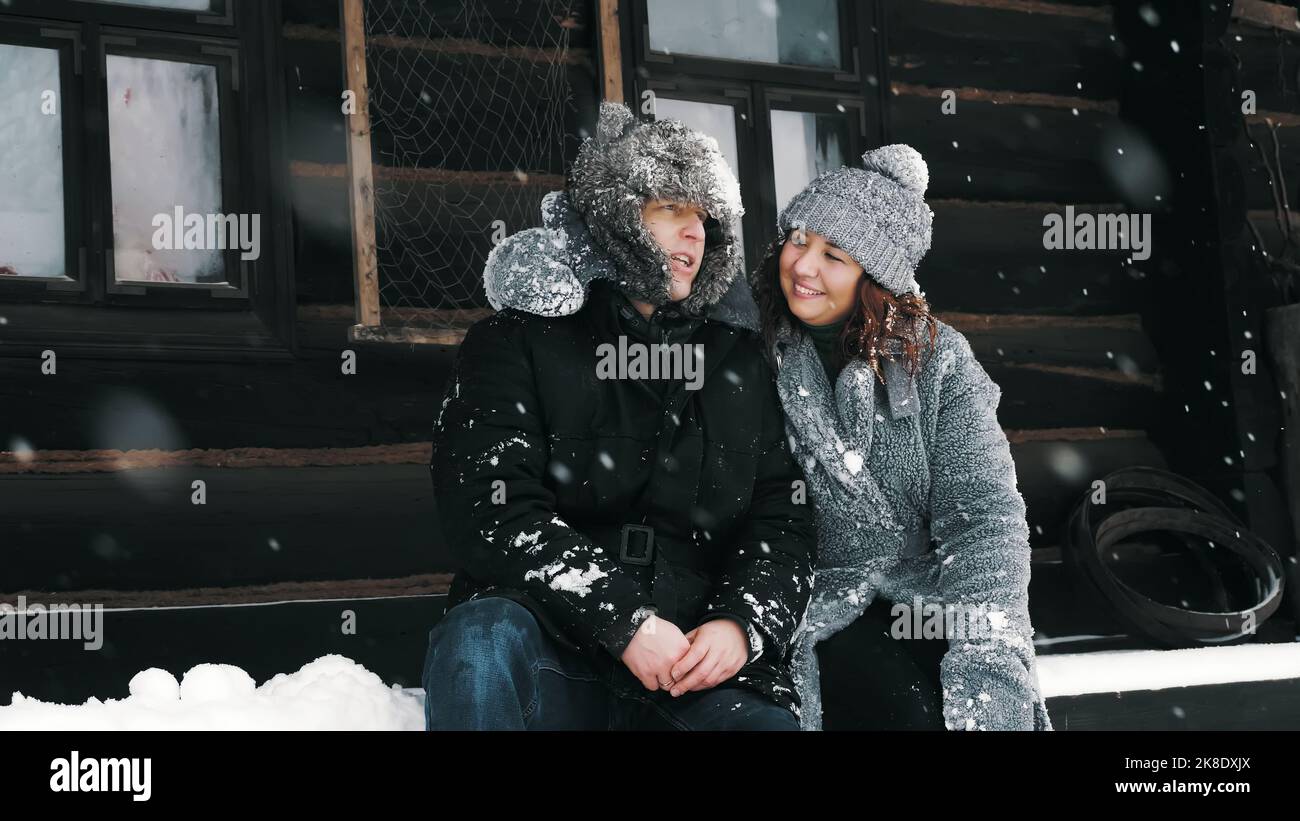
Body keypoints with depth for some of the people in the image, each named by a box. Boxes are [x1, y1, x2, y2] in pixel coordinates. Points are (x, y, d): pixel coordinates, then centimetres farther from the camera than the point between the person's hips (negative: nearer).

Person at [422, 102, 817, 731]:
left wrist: (744, 622, -11)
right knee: (481, 635, -35)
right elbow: (491, 511, -7)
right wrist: (624, 620, -18)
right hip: (553, 659, -2)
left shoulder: (739, 365, 18)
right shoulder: (517, 344, 7)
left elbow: (783, 520, 11)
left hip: (702, 668, 2)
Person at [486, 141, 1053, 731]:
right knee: (913, 709, -29)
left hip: (927, 597, 1)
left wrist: (987, 661, -19)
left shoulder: (936, 361, 1)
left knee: (994, 704, -27)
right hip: (817, 608, -1)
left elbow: (983, 515, -6)